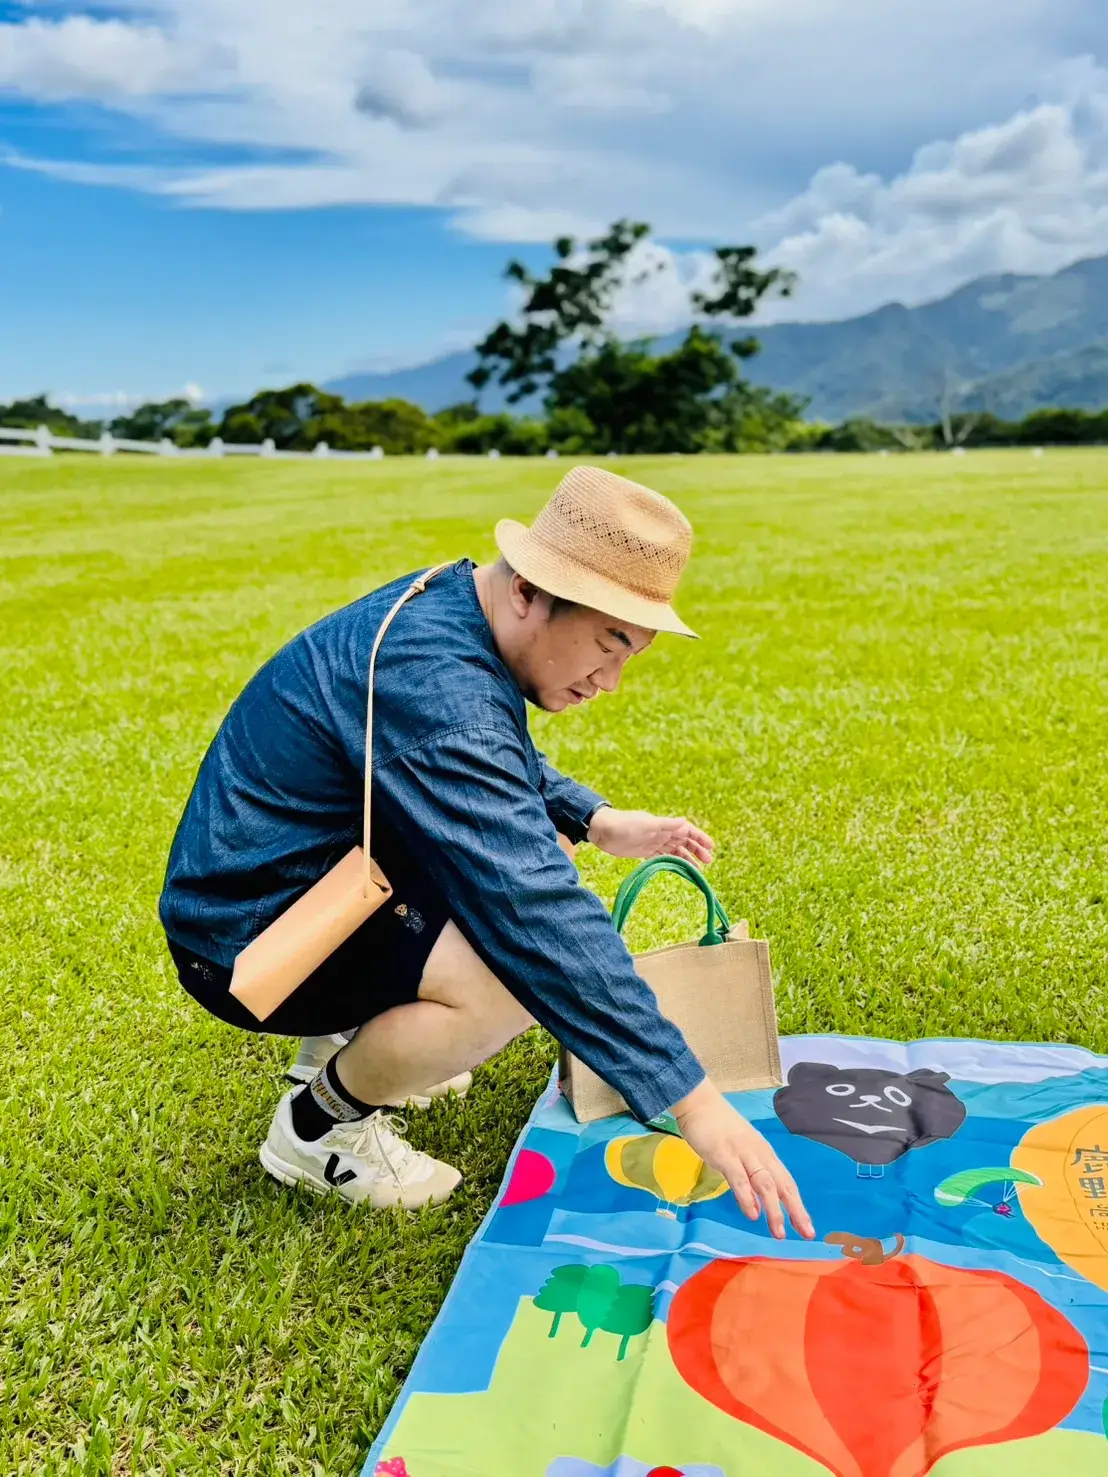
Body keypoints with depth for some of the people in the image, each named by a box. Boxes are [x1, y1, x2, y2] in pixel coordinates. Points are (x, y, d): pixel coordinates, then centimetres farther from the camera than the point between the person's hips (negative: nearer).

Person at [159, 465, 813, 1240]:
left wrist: (598, 821, 4)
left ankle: (347, 1035, 19)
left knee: (538, 847, 14)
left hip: (315, 872, 10)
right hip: (246, 937, -10)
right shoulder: (433, 683, -31)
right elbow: (538, 912, -36)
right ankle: (318, 1125, -1)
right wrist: (690, 1097, -34)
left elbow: (507, 766, 19)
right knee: (521, 970, -29)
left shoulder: (451, 601, -2)